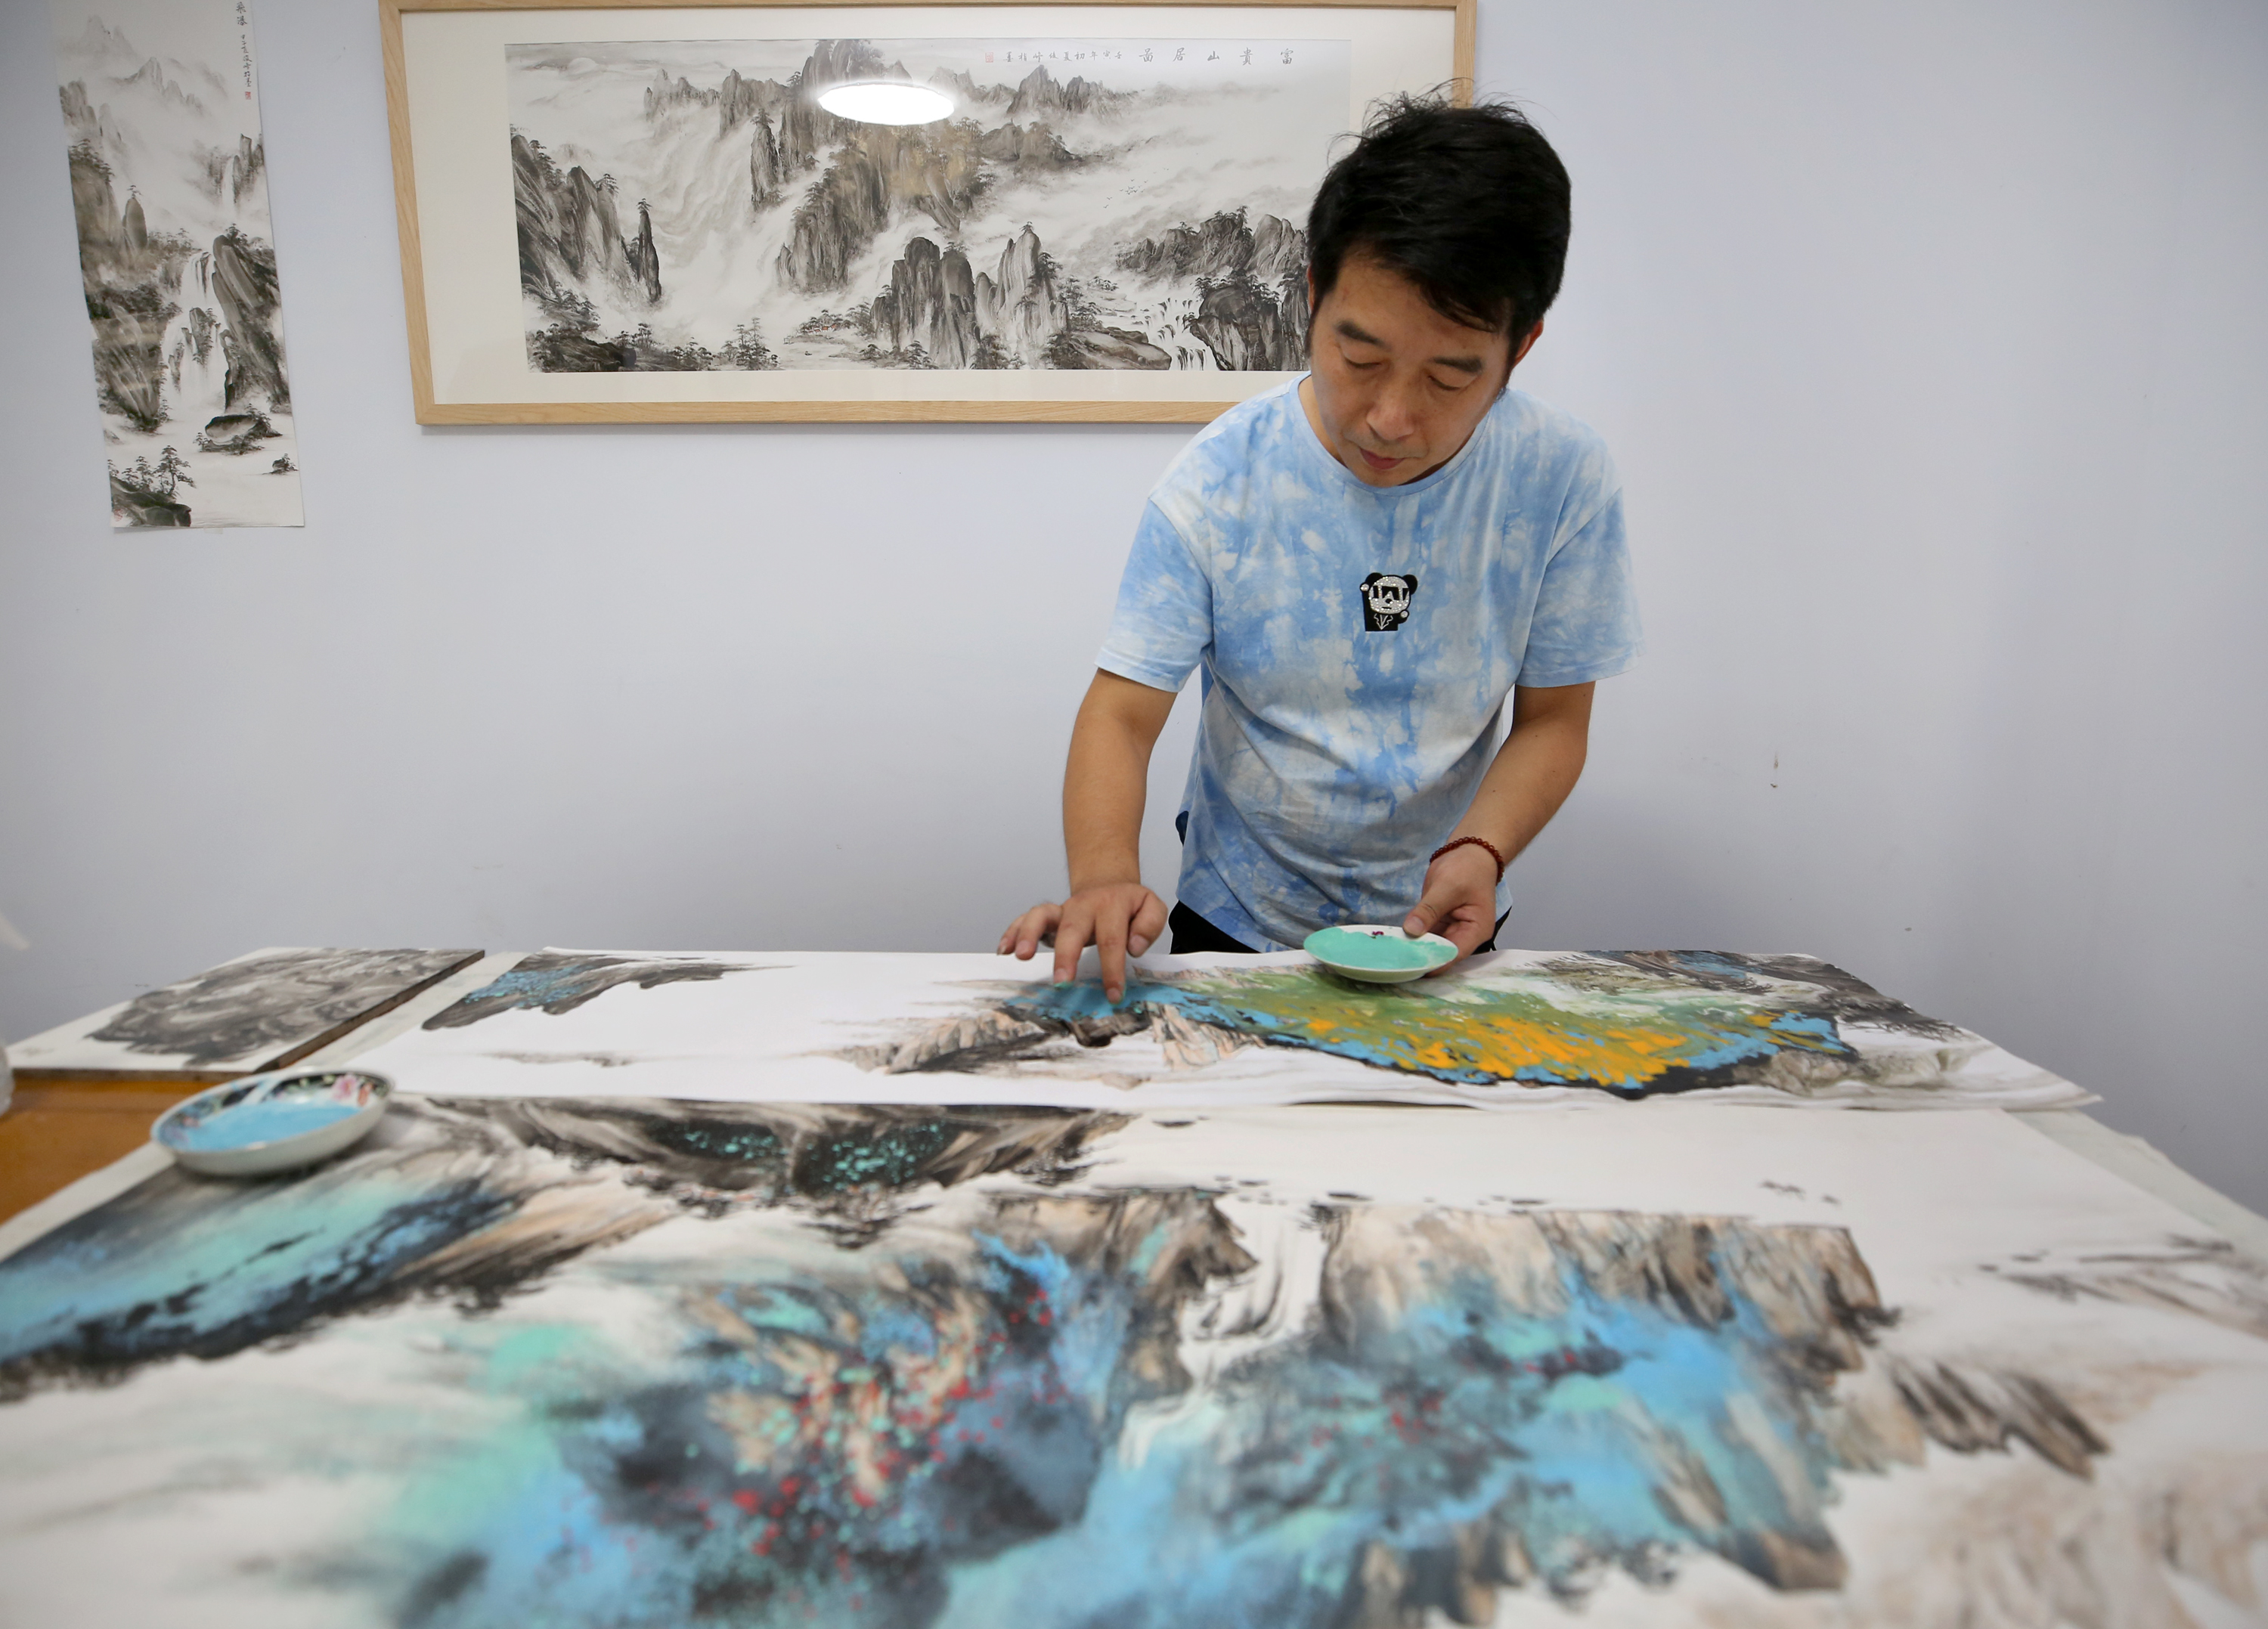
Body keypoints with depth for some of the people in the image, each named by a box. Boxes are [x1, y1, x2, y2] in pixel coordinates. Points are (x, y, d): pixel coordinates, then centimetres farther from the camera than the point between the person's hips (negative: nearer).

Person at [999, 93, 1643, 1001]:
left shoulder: (1562, 483, -10)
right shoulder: (1220, 482, -14)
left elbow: (1553, 718, -2)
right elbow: (1123, 712, -14)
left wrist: (1482, 849, -20)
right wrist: (1105, 874, -33)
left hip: (1435, 930, 3)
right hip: (1238, 926, -3)